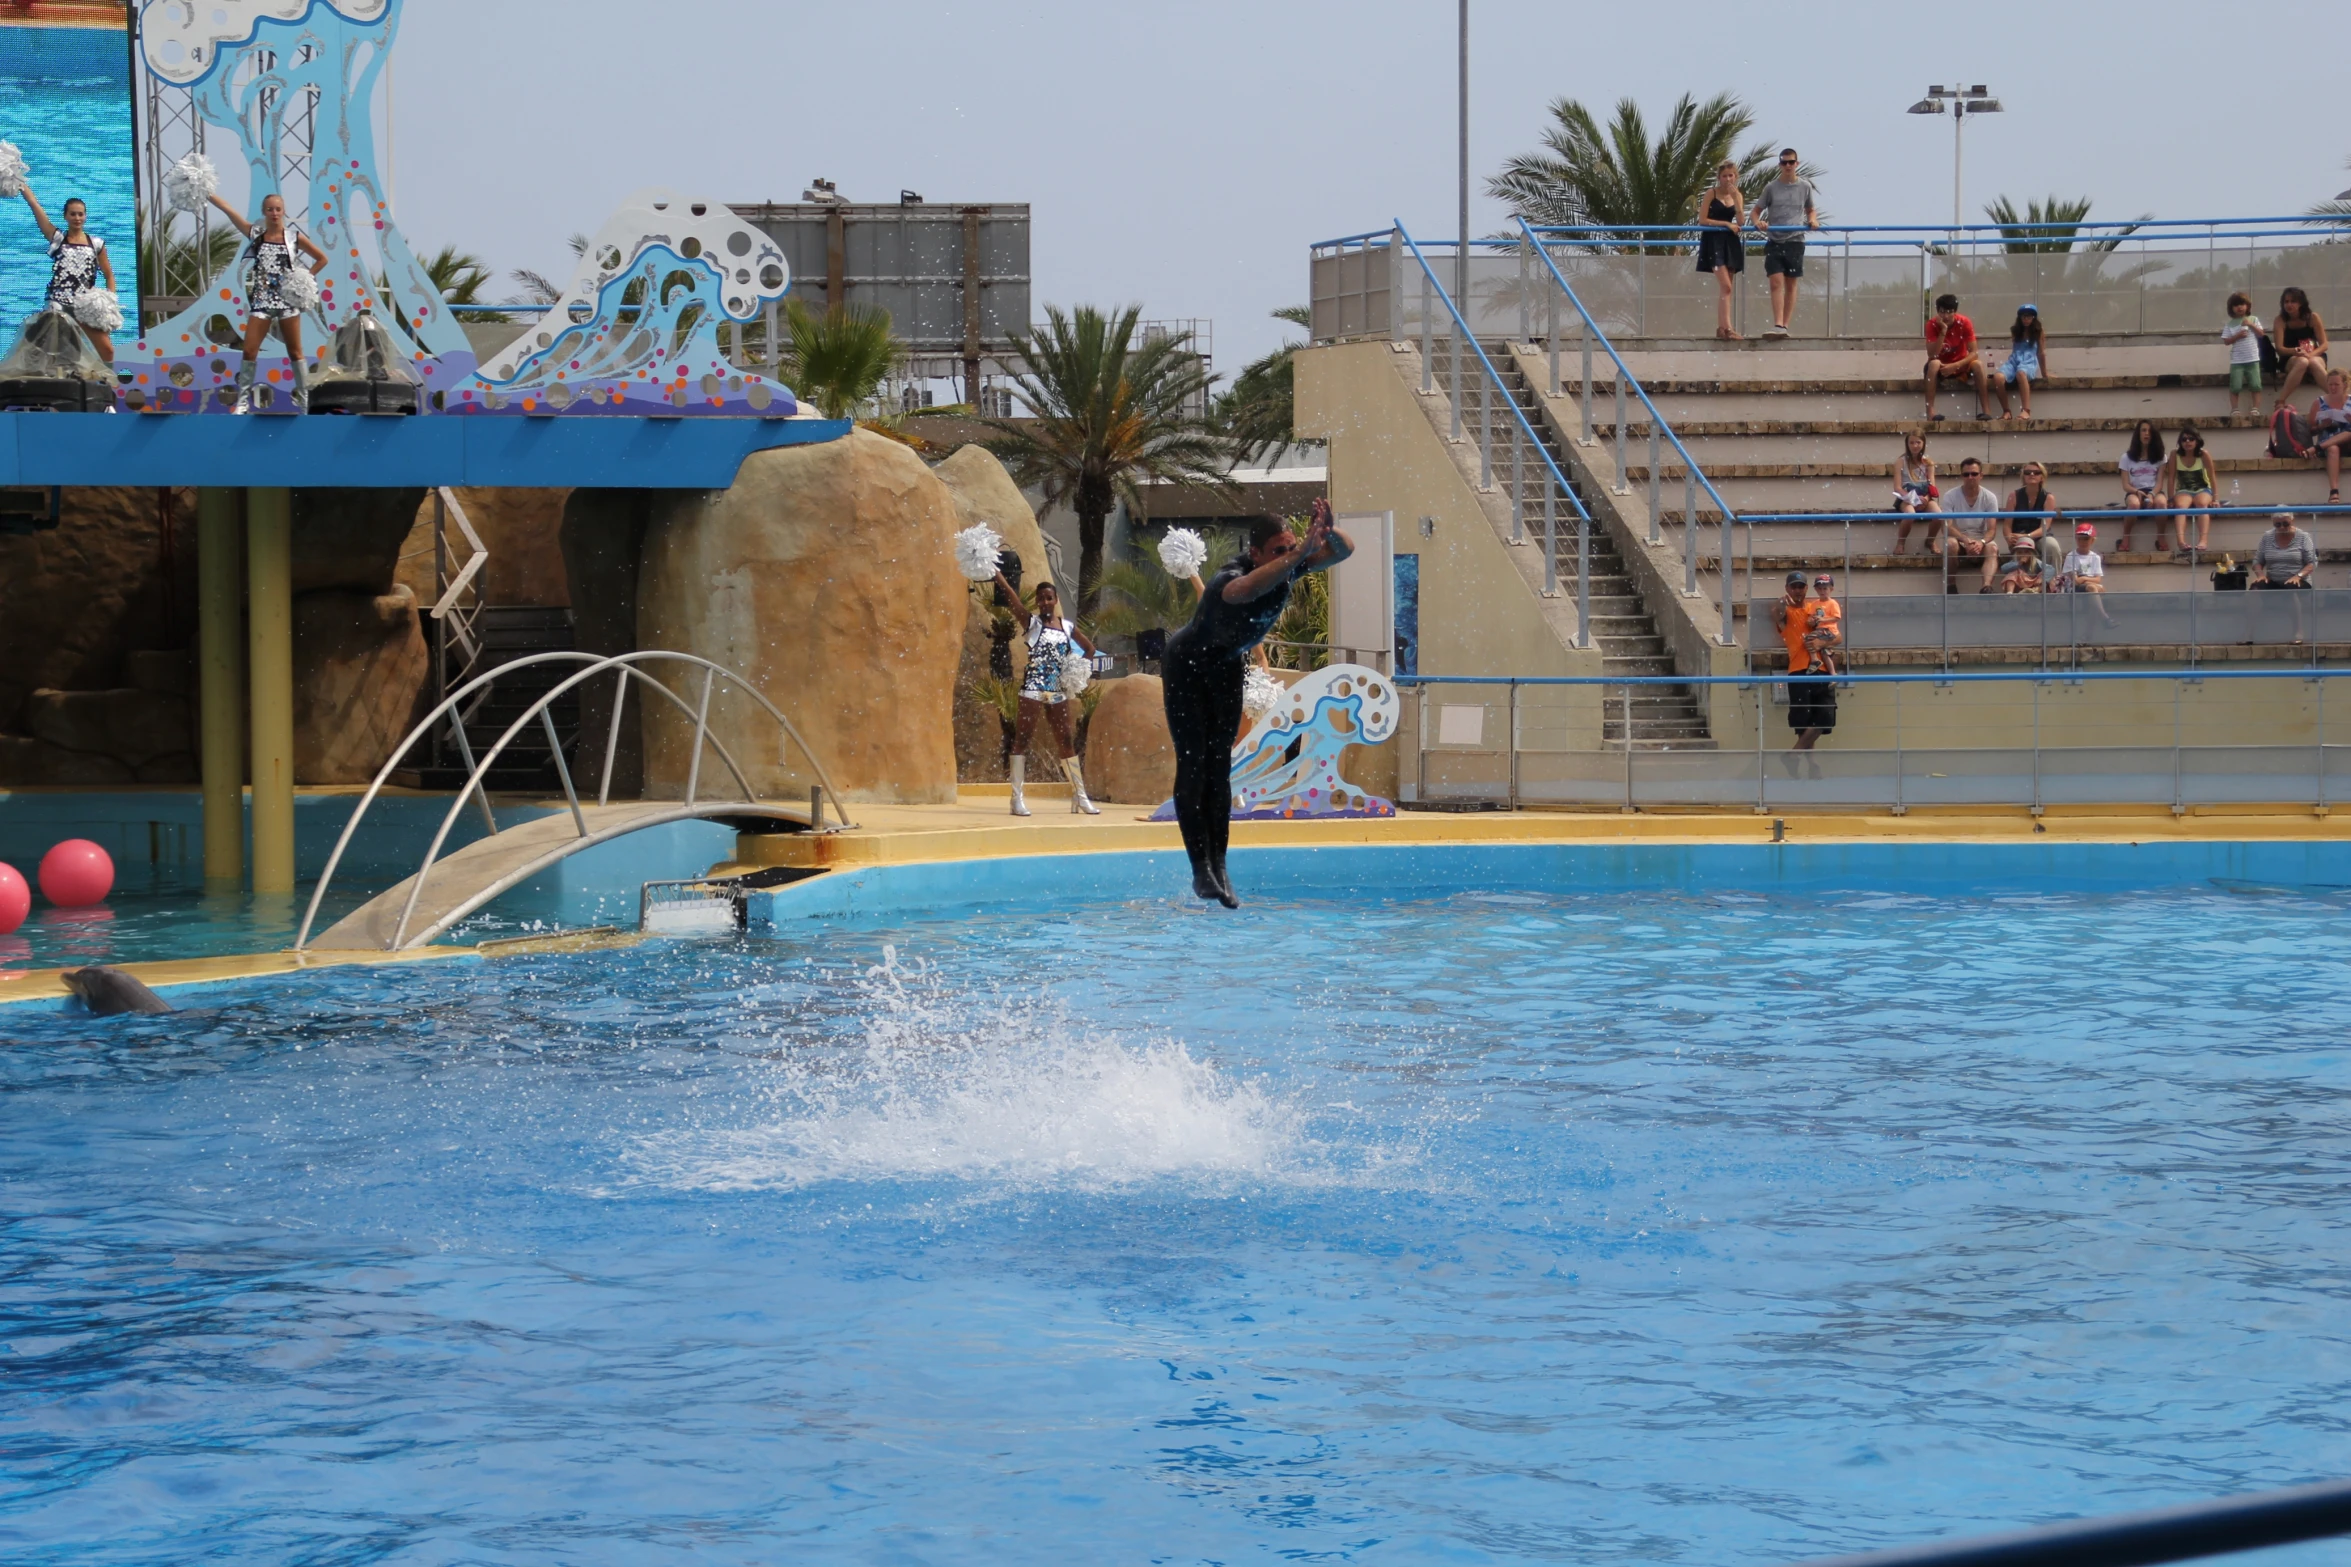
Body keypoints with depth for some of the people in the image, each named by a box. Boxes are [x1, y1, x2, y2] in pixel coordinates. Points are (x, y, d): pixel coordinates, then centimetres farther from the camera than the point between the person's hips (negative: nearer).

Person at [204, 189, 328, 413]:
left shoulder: (294, 237, 0)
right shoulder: (255, 234, 2)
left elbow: (321, 258, 9)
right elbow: (227, 210, -7)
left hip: (288, 300, -1)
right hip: (261, 301, 1)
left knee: (295, 352, 7)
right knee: (249, 351, -4)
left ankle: (305, 398, 14)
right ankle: (243, 401, 1)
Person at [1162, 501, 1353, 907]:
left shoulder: (1288, 566, -17)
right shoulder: (1230, 579, -39)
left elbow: (1344, 551, -17)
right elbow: (1246, 589, -64)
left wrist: (1327, 530, -41)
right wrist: (1300, 553, -70)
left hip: (1228, 666, 7)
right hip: (1187, 664, -7)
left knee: (1220, 764, 3)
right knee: (1193, 763, -11)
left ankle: (1219, 866, 0)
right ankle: (1201, 869, -14)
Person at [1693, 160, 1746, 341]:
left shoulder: (1737, 196, 9)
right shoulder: (1711, 194, -4)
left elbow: (1741, 221, -2)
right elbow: (1702, 220, -8)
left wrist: (1736, 198, -10)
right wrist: (1726, 224, -12)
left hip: (1730, 242, 6)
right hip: (1713, 240, -6)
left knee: (1724, 288, 7)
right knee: (1725, 286, -16)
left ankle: (1721, 327, 11)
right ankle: (1727, 327, -22)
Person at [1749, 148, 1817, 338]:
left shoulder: (1805, 187, 6)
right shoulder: (1771, 188, 3)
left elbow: (1810, 210, 19)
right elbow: (1757, 211, 9)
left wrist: (1812, 220, -3)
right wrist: (1757, 222, -13)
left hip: (1795, 241, 1)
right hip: (1774, 241, -1)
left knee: (1790, 285, 5)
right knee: (1776, 282, -11)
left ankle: (1785, 325, 9)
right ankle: (1778, 326, -17)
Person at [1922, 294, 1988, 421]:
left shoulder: (1964, 323, -14)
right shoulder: (1932, 324, -16)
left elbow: (1973, 353, -17)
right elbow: (1932, 355, -25)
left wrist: (1956, 365, -32)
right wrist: (1943, 331, -33)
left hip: (1960, 365, 1)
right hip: (1941, 367, -1)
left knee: (1978, 364, -30)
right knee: (1934, 364, -35)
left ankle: (1986, 411, -29)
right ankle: (1930, 412, -40)